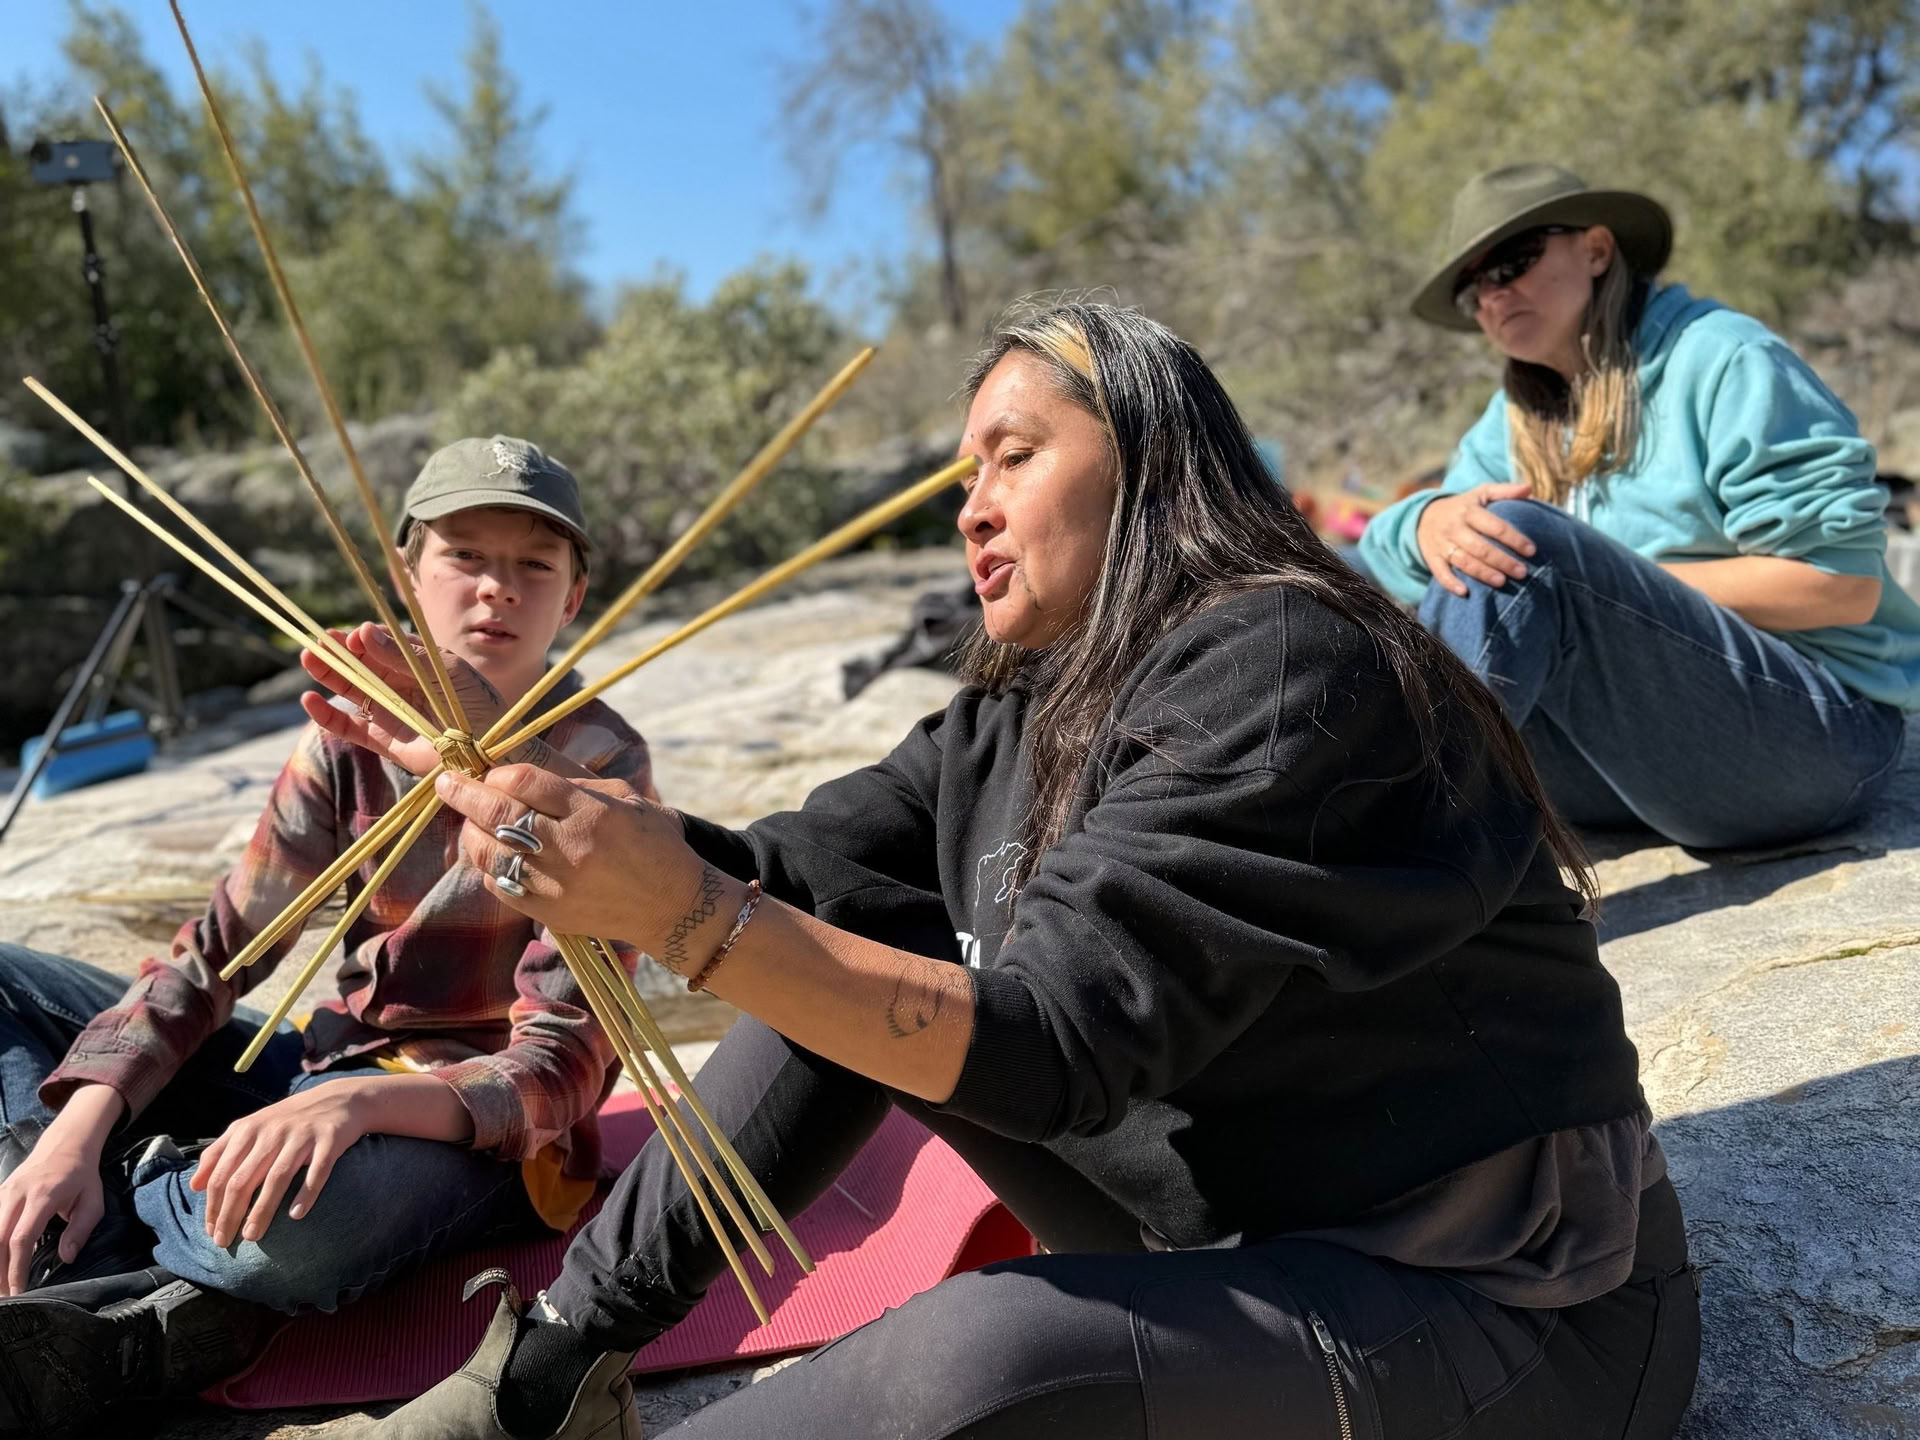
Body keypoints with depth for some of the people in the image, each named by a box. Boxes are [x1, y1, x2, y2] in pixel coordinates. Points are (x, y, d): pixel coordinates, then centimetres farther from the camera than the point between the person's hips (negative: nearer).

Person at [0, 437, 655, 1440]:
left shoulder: (598, 769, -16)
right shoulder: (355, 729, -1)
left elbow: (559, 1066, -21)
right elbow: (215, 950, -3)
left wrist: (359, 1103, -39)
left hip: (478, 1127, -6)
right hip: (324, 1074, 6)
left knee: (300, 1219, -39)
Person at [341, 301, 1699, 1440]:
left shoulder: (1281, 666, -21)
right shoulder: (1018, 721, 5)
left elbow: (1062, 1036, -29)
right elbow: (791, 872, 1)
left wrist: (690, 918, -36)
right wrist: (526, 787, -9)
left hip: (1509, 1303, -7)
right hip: (1237, 1233, 8)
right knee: (850, 940, 0)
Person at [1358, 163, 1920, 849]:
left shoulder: (1721, 359, -6)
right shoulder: (1518, 420, 14)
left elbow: (1845, 584, -14)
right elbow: (1382, 547, 1)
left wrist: (1608, 583, -16)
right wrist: (1434, 523, -24)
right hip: (1644, 745, 7)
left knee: (1520, 539, -28)